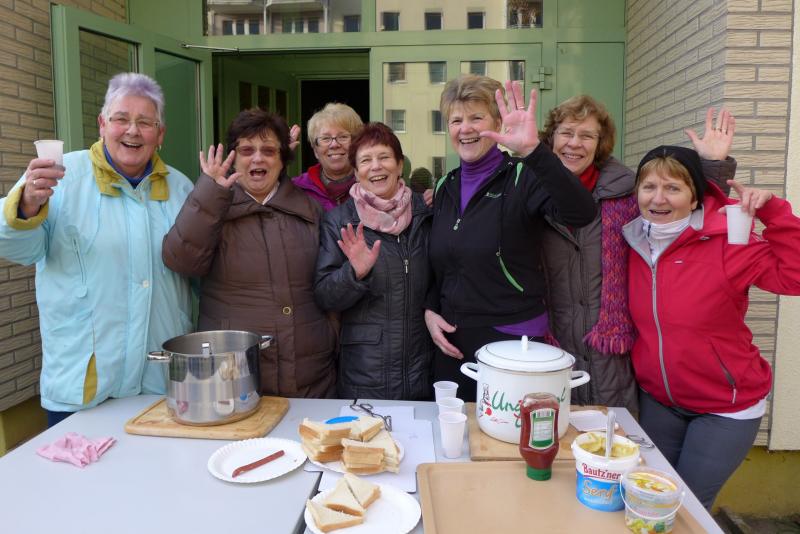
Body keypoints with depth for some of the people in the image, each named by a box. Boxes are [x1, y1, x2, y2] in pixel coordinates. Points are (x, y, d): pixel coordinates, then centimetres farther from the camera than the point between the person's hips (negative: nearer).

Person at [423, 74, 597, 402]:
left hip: (513, 342, -5)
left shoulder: (522, 177, -9)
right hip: (452, 343, 5)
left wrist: (533, 151, -40)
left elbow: (581, 214, -30)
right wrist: (430, 310, 2)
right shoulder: (445, 187, 8)